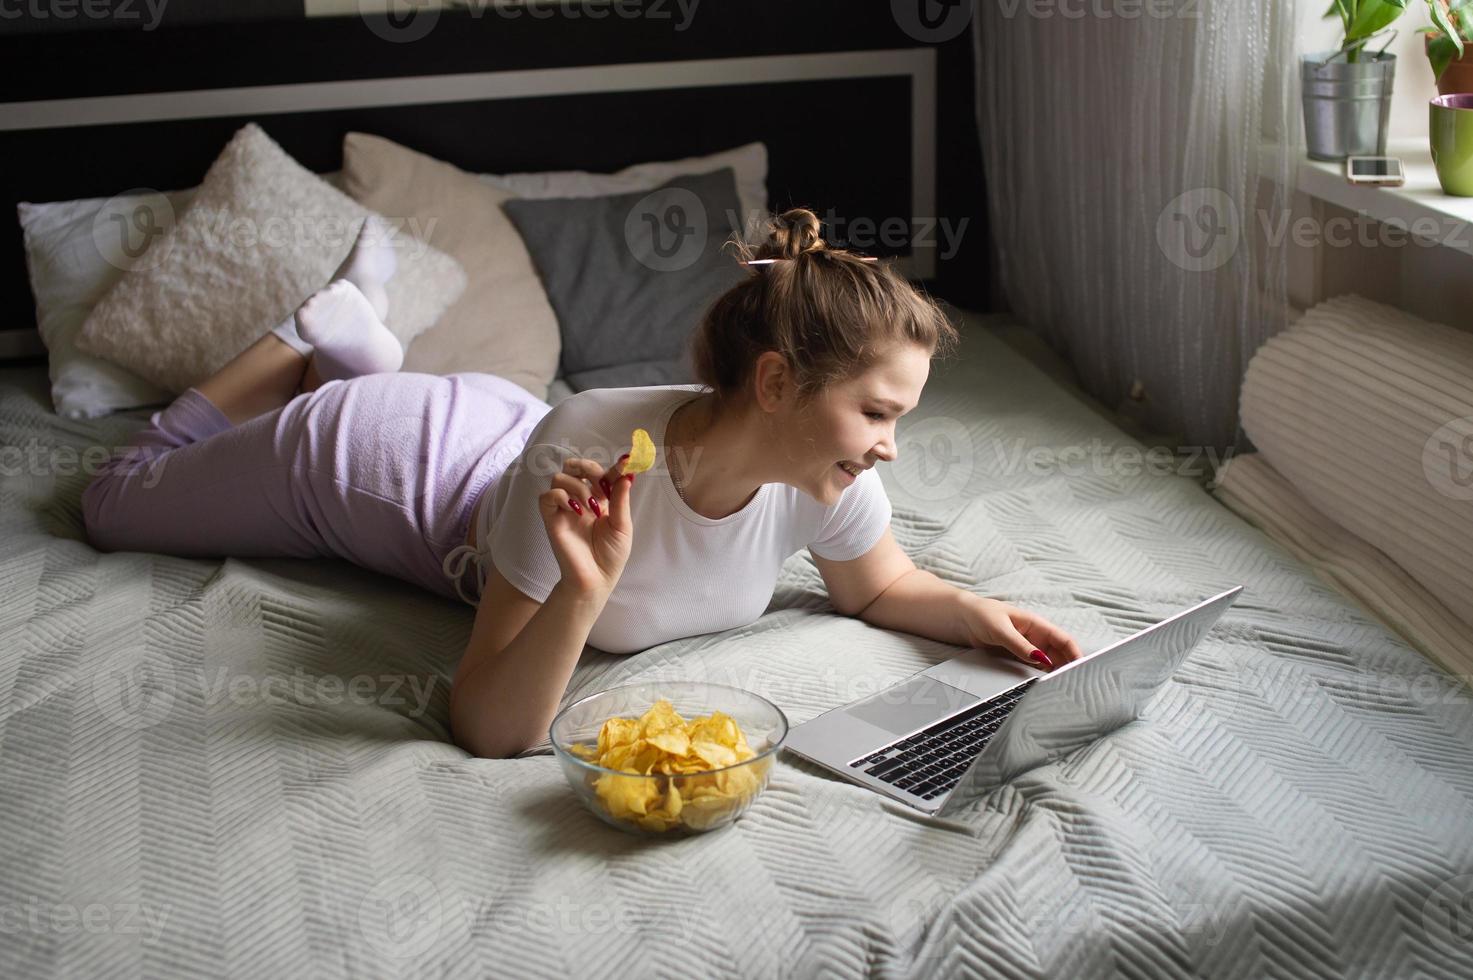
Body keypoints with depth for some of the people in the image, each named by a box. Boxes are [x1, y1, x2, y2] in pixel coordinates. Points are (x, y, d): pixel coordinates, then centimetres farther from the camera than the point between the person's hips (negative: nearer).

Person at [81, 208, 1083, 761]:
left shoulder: (824, 475, -31)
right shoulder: (582, 448, -46)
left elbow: (883, 589, -9)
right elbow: (491, 729, -41)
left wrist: (982, 614, -27)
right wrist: (587, 591, -57)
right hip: (379, 454, -5)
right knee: (116, 500, 22)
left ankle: (348, 342, 38)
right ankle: (322, 340, 24)